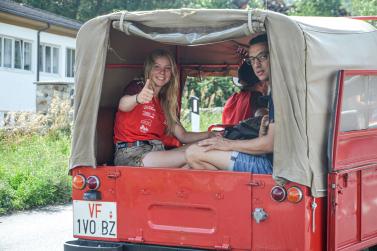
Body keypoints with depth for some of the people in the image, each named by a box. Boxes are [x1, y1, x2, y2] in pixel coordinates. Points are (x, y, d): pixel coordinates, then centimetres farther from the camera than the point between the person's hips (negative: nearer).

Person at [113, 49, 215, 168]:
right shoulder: (137, 87, 2)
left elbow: (183, 136, 20)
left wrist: (209, 135, 4)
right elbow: (123, 105, -23)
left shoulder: (166, 103, 23)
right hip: (131, 152, -7)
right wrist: (138, 99, -47)